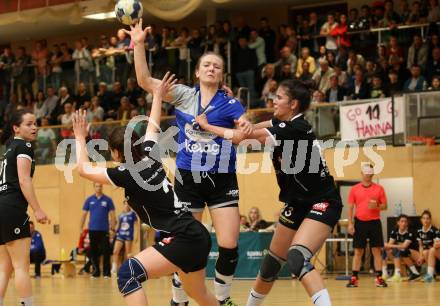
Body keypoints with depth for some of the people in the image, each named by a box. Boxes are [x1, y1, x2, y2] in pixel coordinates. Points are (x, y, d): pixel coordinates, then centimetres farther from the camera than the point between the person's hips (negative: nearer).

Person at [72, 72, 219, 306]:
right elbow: (152, 128, 30)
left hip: (183, 240, -10)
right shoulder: (150, 155, 8)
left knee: (128, 273, -19)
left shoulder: (128, 174, -11)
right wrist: (158, 97, 42)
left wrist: (80, 138, 15)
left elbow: (84, 170, 1)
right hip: (198, 235, 10)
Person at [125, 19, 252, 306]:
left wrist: (247, 129, -33)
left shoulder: (230, 104, 1)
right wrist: (139, 45, -13)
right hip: (188, 180, 1)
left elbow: (246, 130, -9)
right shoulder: (184, 95, 3)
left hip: (222, 182, -1)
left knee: (229, 247, -8)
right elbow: (146, 81, -2)